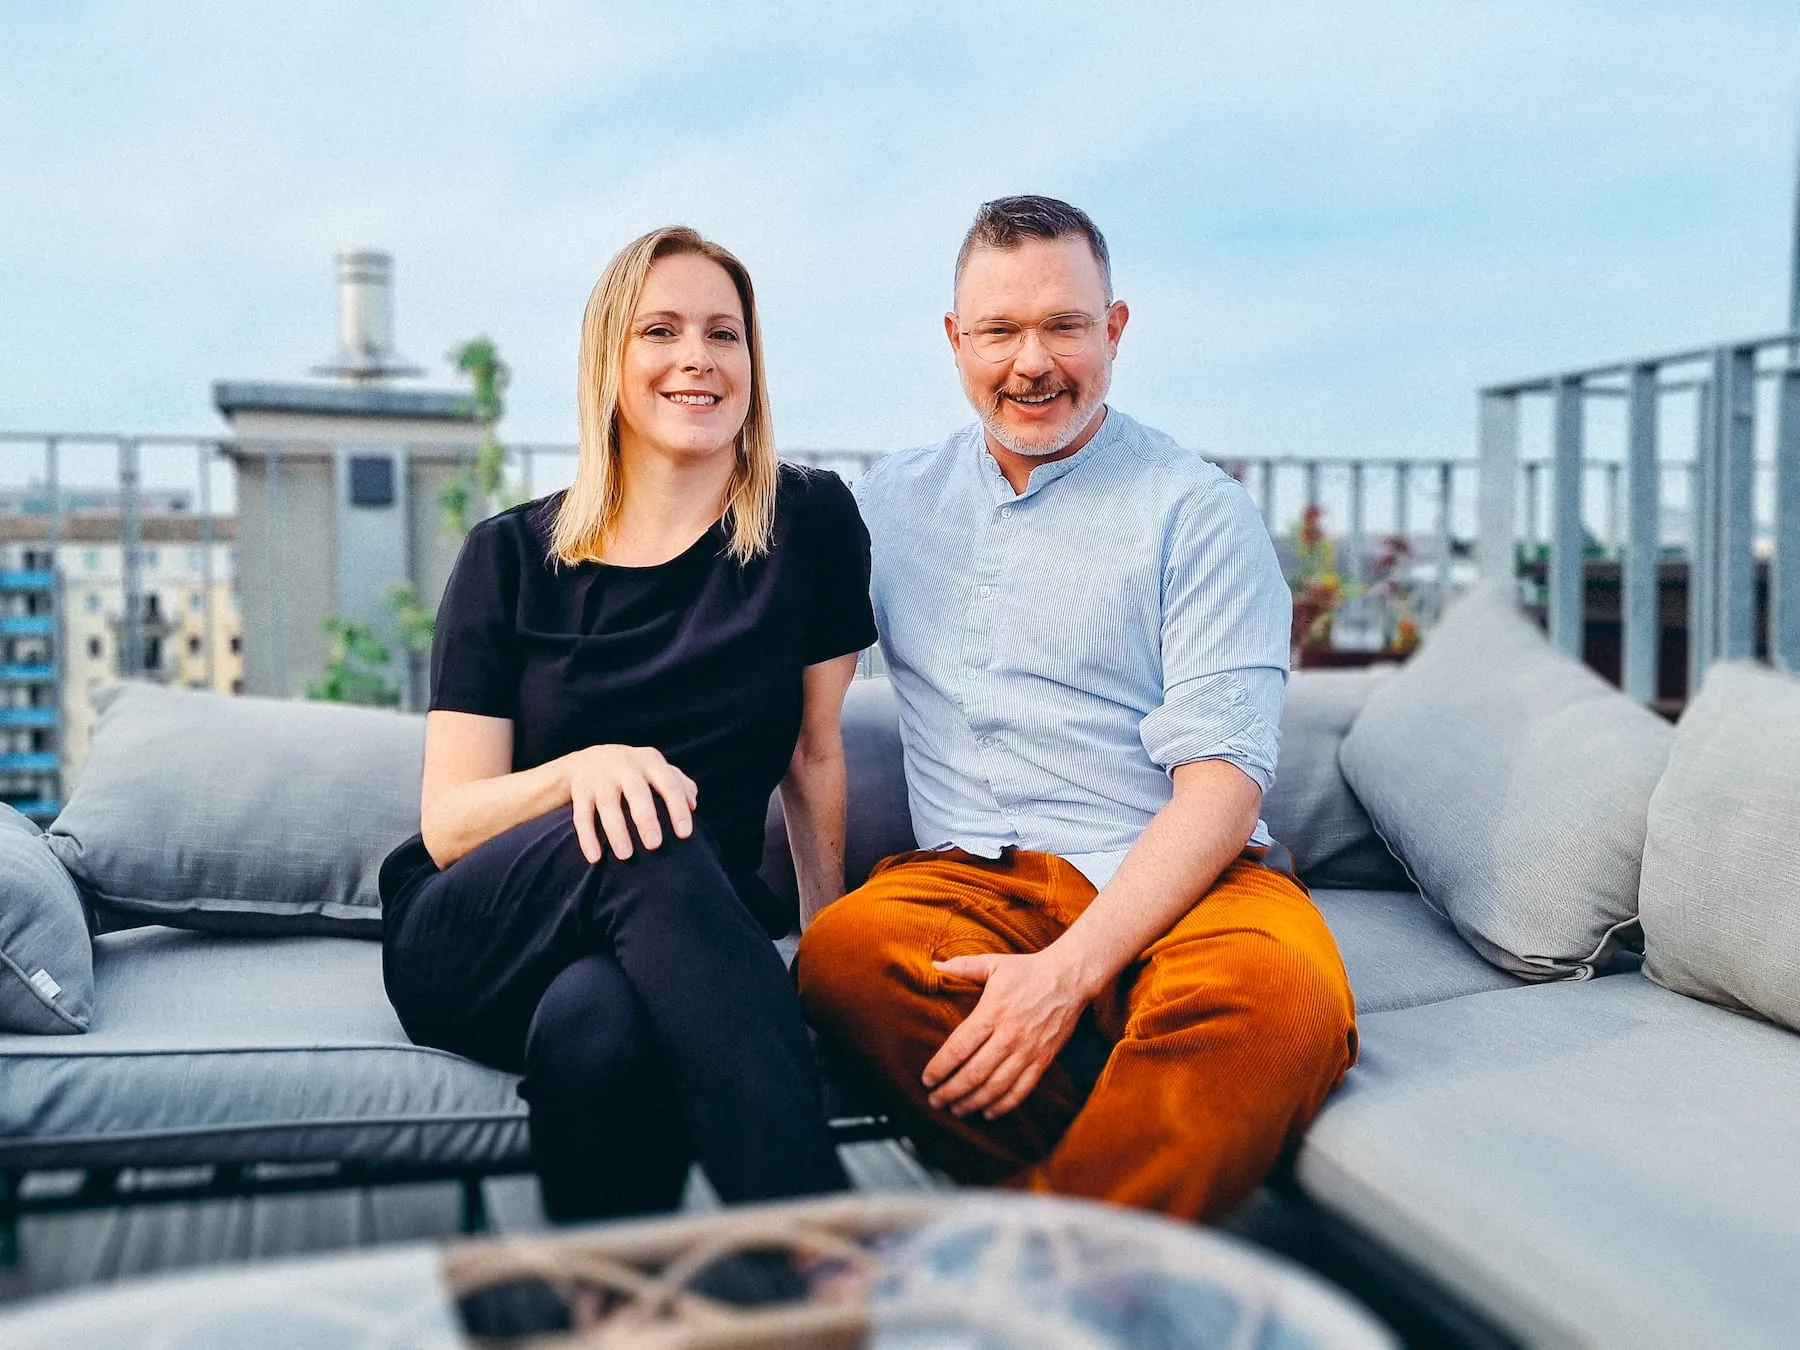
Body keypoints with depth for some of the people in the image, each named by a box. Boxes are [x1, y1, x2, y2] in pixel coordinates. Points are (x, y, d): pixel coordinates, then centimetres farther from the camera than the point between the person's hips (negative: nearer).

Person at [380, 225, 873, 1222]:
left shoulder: (810, 523, 4)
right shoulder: (511, 556, 4)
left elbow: (815, 752, 9)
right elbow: (448, 822, -1)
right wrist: (587, 767, -21)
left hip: (691, 935, 0)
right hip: (467, 943, 1)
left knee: (598, 1025, -39)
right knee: (648, 852, -36)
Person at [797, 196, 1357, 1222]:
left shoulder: (1198, 512, 2)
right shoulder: (892, 501, 16)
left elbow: (1221, 776, -7)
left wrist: (1070, 968, -21)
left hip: (1178, 877, -2)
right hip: (971, 872, 3)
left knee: (1282, 993, -35)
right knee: (846, 950, -31)